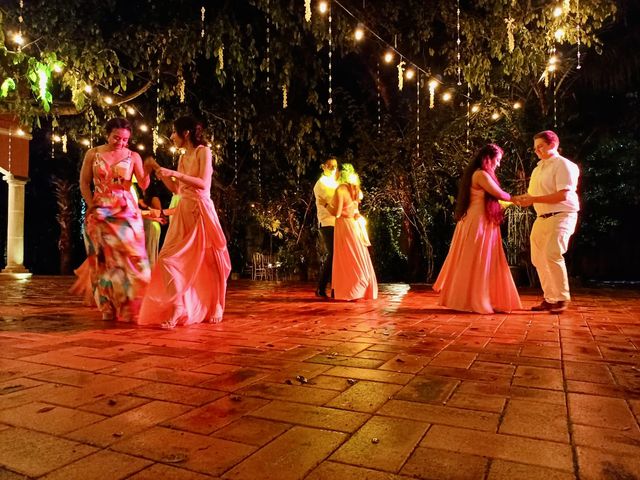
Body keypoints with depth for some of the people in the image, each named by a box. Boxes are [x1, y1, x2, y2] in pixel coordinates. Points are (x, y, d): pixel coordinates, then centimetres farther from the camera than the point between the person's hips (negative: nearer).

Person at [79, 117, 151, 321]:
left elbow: (143, 185, -4)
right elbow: (84, 182, 8)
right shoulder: (93, 154, 5)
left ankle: (130, 307, 1)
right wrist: (91, 206, -2)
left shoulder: (133, 156, 3)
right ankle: (109, 308, 12)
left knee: (129, 256, -8)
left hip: (126, 212, -1)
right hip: (99, 212, 1)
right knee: (103, 259, 3)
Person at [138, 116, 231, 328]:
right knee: (169, 258, -3)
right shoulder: (183, 157, 16)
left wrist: (176, 174, -20)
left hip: (201, 211, -7)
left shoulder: (203, 151, -4)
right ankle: (176, 310, 3)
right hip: (184, 212, 7)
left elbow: (203, 184, -15)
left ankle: (213, 309, 19)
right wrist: (158, 169, 12)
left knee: (208, 261, 3)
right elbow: (176, 189, 18)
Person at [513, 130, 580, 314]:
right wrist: (523, 199, -3)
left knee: (552, 255, -18)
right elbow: (532, 193, 18)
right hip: (542, 218, 9)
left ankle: (561, 299, -5)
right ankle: (549, 299, 17)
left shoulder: (563, 165, -8)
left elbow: (562, 195, -19)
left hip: (561, 216, -9)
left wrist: (533, 199, -21)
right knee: (538, 258, 7)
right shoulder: (538, 169, 18)